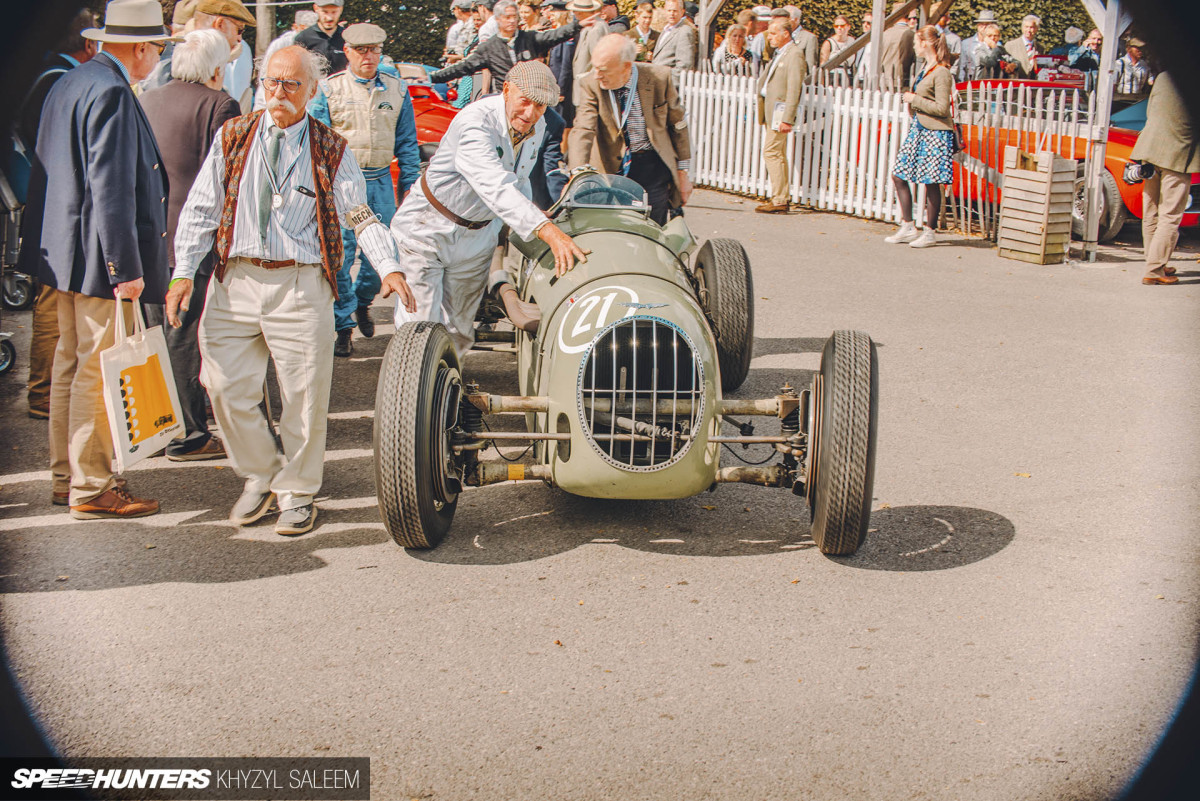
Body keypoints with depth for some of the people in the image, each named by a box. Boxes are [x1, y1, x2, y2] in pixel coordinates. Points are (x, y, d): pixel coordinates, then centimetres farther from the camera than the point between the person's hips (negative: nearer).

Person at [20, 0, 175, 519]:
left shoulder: (68, 85, 14)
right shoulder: (111, 93, -17)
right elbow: (109, 188, -23)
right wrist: (125, 269, -23)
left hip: (66, 257, 10)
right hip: (100, 261, -10)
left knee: (71, 366, 16)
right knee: (98, 372, -4)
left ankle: (66, 477, 26)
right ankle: (90, 490, 3)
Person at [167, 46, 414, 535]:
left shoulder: (331, 151, 6)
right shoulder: (233, 138, 10)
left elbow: (361, 217, 1)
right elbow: (201, 209, 9)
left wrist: (389, 268, -16)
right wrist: (183, 272, -3)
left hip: (301, 284, -2)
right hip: (235, 279, 2)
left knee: (305, 394, 0)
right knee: (226, 387, 0)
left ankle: (296, 494, 18)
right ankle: (260, 477, 23)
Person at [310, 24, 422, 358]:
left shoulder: (396, 89, 8)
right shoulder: (329, 89, 1)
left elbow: (407, 143, 13)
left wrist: (409, 185, 11)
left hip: (380, 181, 2)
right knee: (340, 254, -5)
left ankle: (363, 300, 33)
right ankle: (343, 324, 5)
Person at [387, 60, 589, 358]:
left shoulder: (537, 128, -4)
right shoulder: (476, 121, -30)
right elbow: (495, 185, -46)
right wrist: (547, 230, -56)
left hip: (477, 235, 6)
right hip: (428, 229, -6)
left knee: (458, 332, 9)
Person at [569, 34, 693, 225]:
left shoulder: (659, 78, -8)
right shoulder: (591, 85, -9)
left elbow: (678, 125, 3)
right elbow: (583, 131, -20)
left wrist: (683, 173, 7)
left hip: (654, 165, 0)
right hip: (614, 169, 0)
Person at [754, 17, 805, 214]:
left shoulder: (794, 54, -13)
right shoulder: (780, 53, 17)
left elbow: (794, 89, -19)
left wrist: (787, 118, -22)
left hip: (781, 110, -10)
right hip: (772, 109, 10)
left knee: (771, 152, -11)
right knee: (778, 154, 11)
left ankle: (779, 201, -8)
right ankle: (783, 198, 16)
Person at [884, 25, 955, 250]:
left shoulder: (941, 73, -15)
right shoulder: (927, 68, 13)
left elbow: (942, 107, -21)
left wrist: (915, 100, -14)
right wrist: (912, 99, 9)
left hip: (935, 133, -10)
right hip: (919, 130, 10)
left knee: (931, 183, -2)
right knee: (899, 176, 8)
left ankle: (930, 232, 8)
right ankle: (908, 227, 15)